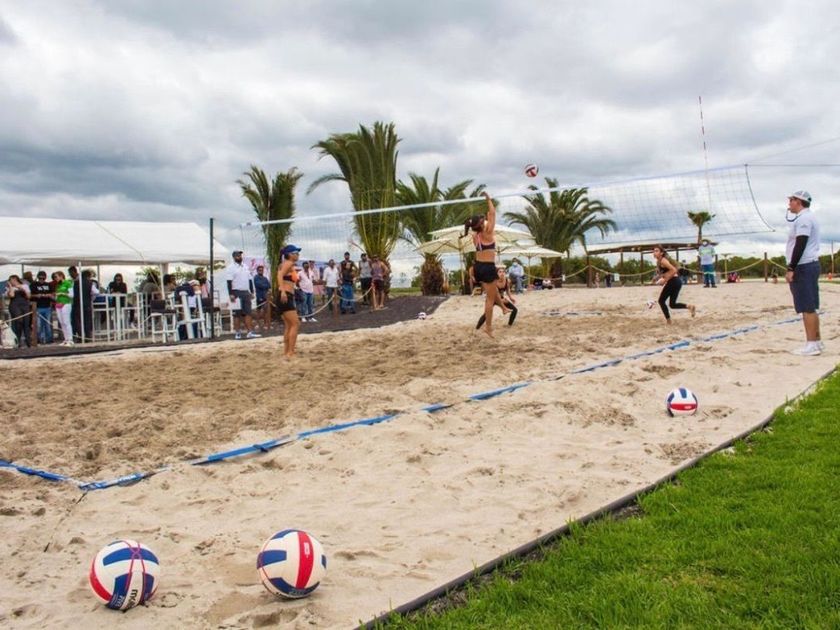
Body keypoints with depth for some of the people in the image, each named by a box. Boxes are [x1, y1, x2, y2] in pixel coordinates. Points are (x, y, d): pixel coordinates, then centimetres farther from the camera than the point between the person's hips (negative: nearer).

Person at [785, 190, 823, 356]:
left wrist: (791, 269, -21)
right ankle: (816, 341, 17)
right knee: (812, 306, 13)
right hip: (811, 265, 11)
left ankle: (811, 345, -10)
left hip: (803, 266, -11)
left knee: (807, 307, -10)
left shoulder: (803, 218, -13)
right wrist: (794, 268, 19)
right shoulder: (808, 217, 20)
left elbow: (800, 245, -20)